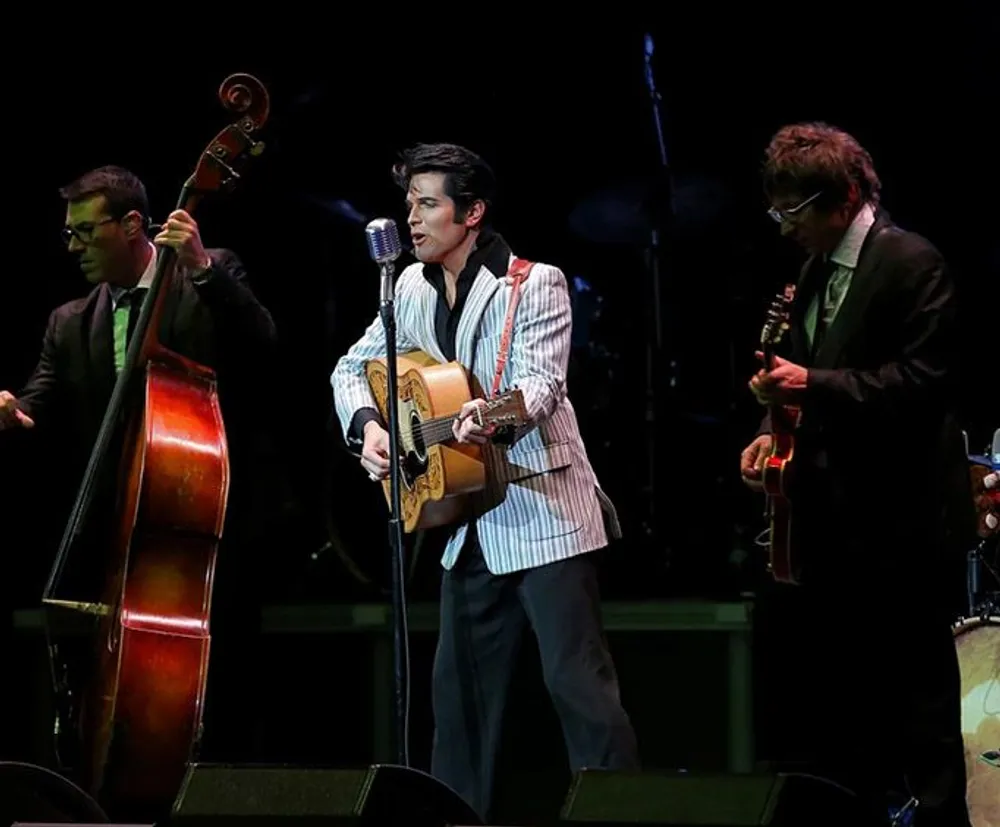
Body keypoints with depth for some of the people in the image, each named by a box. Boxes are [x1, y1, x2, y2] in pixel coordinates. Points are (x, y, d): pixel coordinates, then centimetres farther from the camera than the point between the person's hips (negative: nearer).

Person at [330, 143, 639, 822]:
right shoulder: (414, 289, 10)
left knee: (578, 682, -11)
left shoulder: (535, 284, -10)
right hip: (472, 525, 7)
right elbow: (353, 368, 16)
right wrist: (368, 426, -5)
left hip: (544, 515, -7)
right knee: (461, 685, 12)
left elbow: (540, 382, -22)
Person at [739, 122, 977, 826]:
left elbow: (922, 379, -18)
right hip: (834, 520, 9)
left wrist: (814, 385, -21)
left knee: (916, 701, -3)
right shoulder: (816, 272, 15)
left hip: (901, 523, -8)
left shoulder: (913, 264, -10)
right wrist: (782, 431, 4)